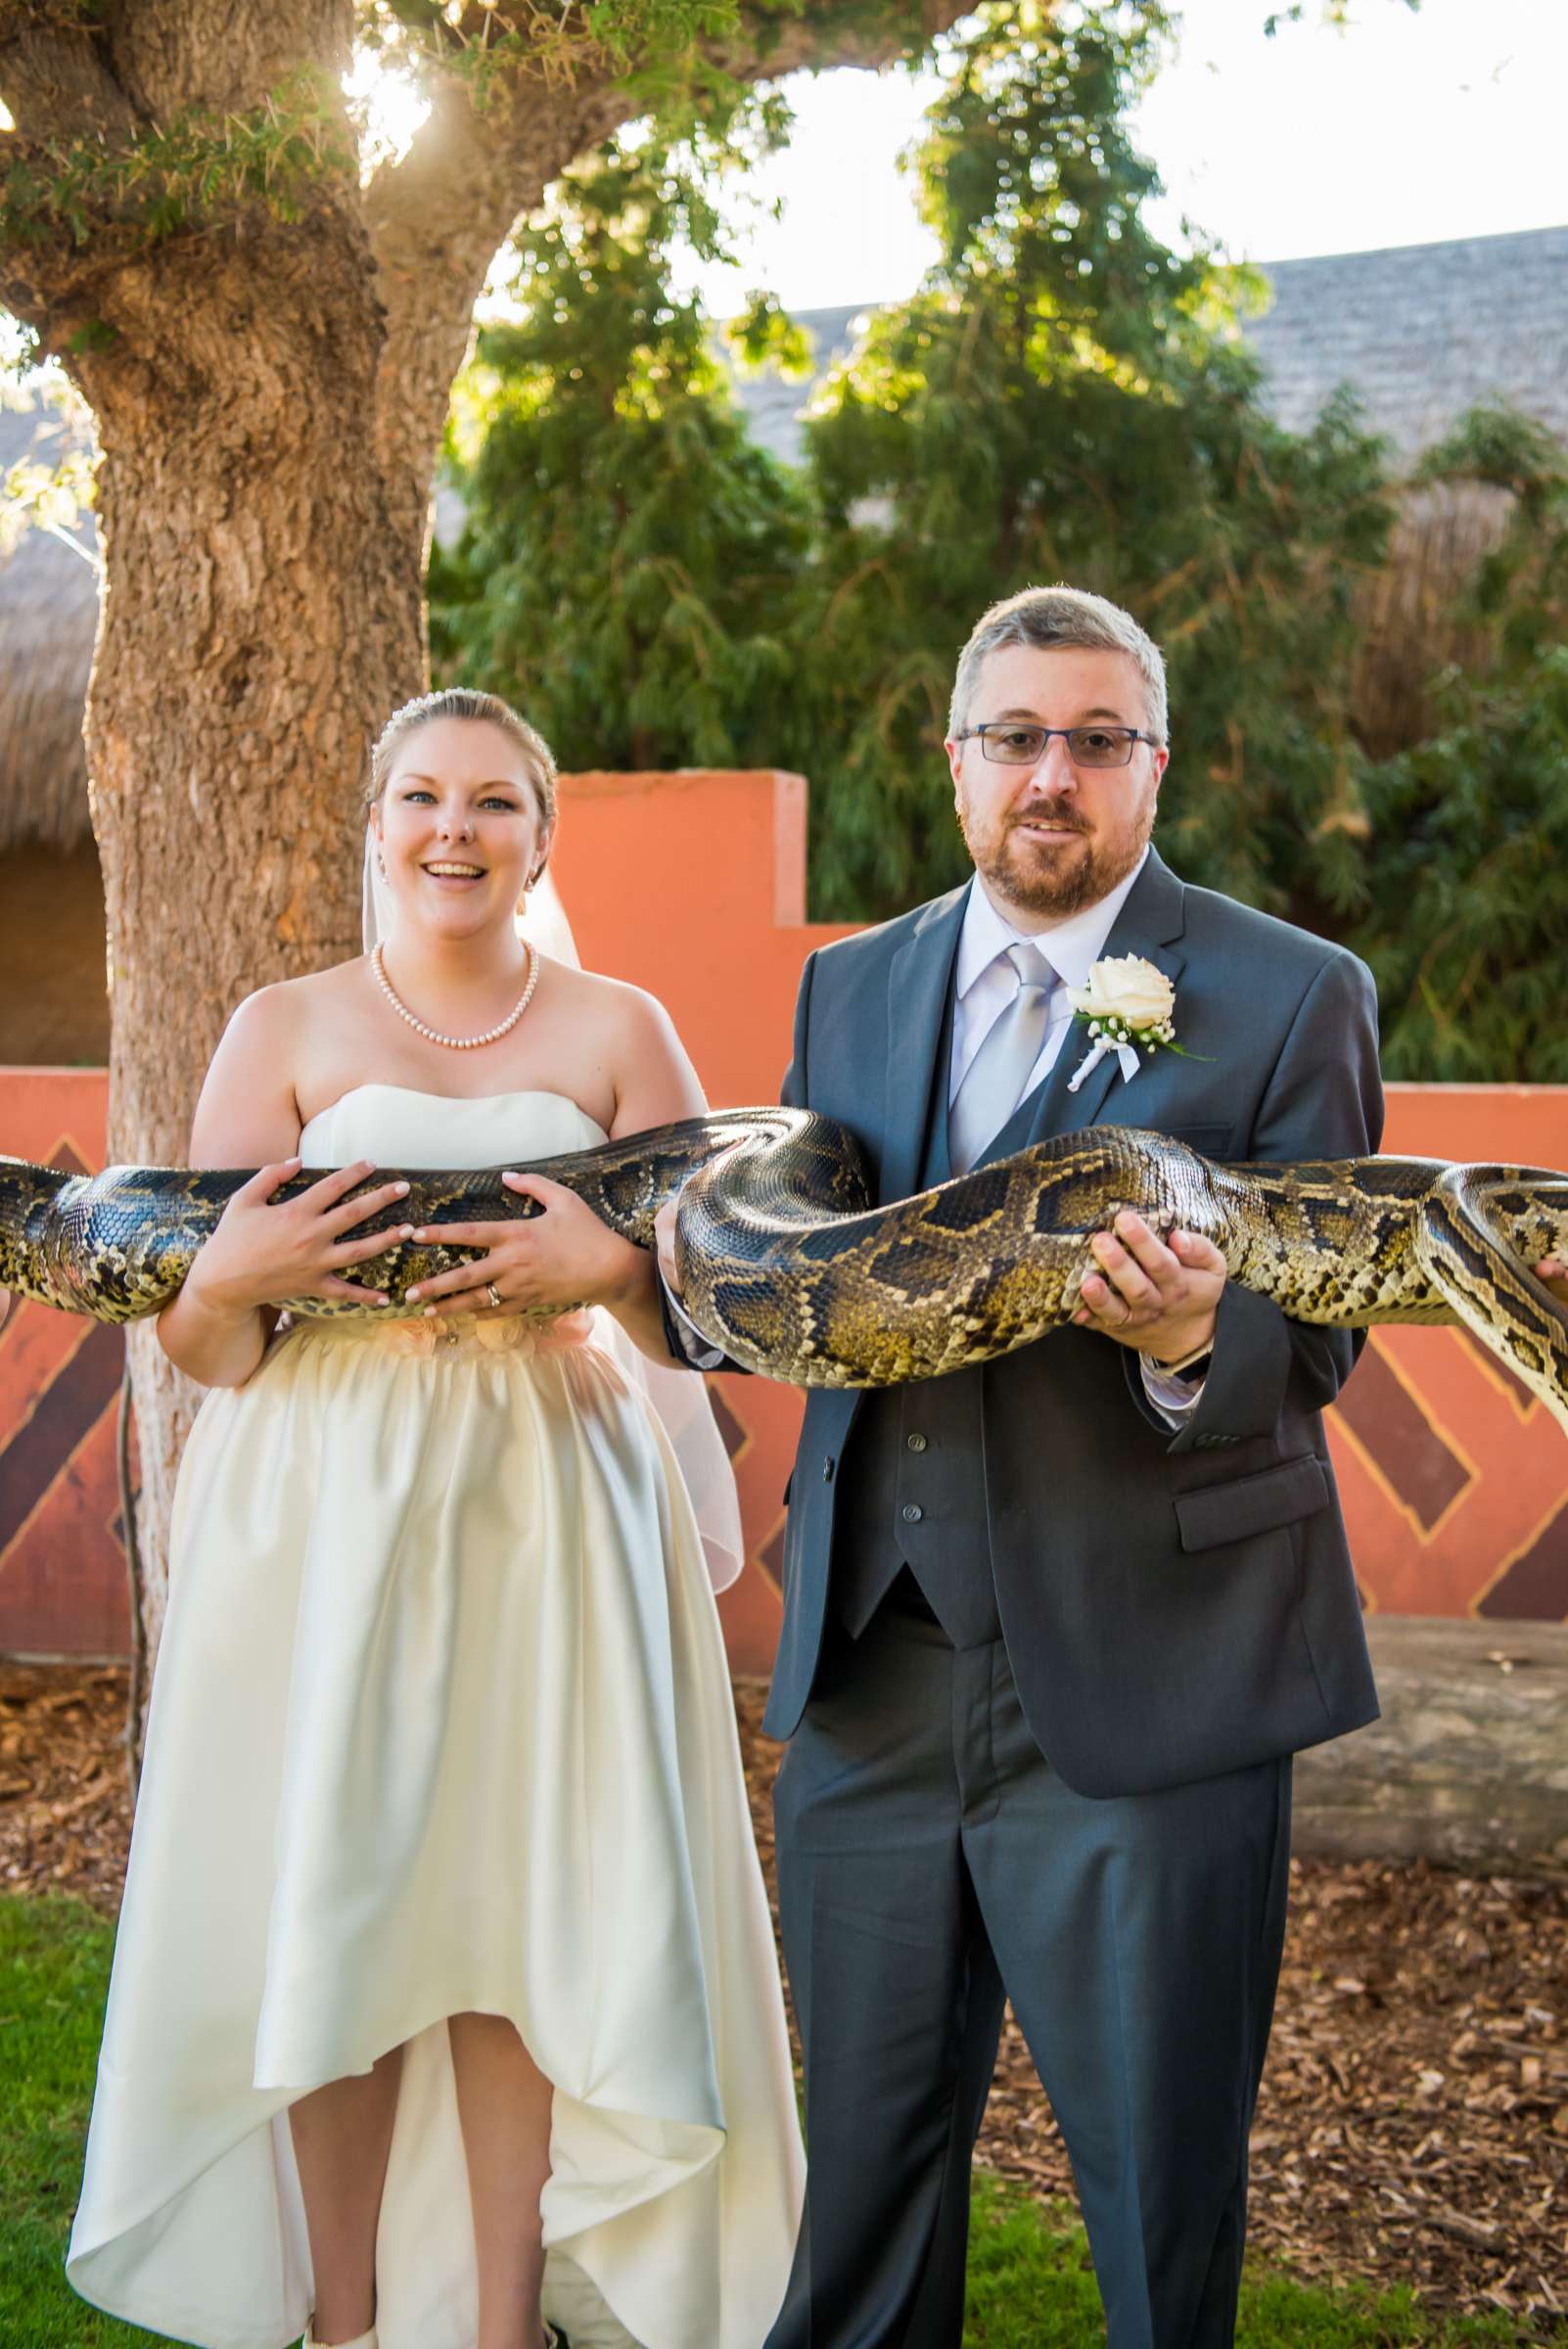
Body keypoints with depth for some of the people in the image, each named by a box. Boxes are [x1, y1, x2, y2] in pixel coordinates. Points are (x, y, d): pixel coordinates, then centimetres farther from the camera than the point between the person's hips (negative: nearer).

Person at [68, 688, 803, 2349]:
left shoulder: (617, 1034, 7)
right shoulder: (285, 1030, 5)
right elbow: (206, 1351, 2)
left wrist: (613, 1269, -15)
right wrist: (227, 1285, -19)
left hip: (548, 1510, 1)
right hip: (318, 1516, 0)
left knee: (529, 1905, 1)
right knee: (325, 1912, 3)